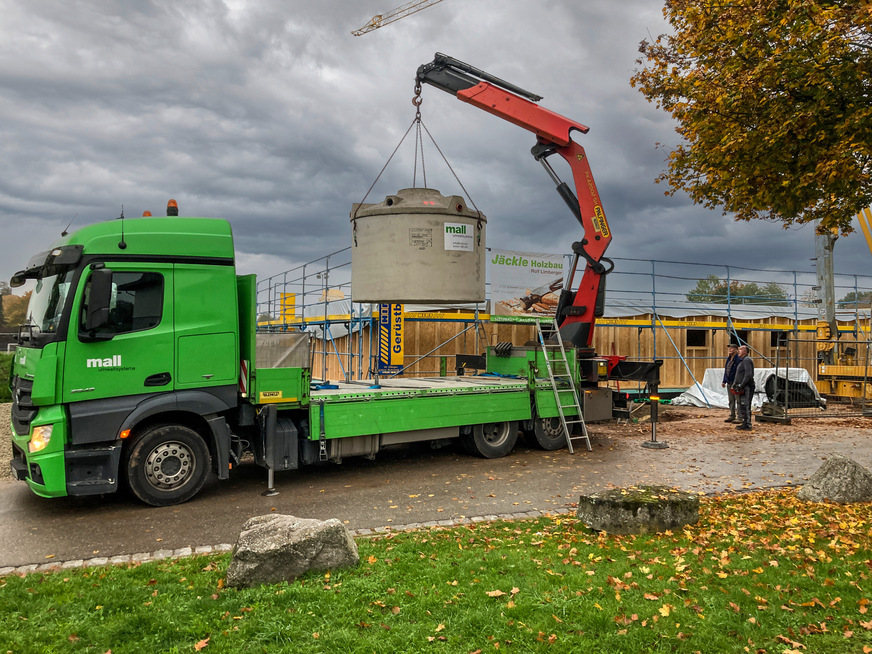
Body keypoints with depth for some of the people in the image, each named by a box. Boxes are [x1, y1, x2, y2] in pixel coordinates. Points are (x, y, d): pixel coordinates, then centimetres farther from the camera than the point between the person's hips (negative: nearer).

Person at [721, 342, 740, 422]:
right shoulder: (729, 358, 14)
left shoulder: (738, 359, -14)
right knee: (731, 400, 13)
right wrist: (724, 381, 18)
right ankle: (732, 416, 21)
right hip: (729, 383, 9)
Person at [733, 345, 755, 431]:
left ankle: (747, 425, -7)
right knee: (742, 406, 13)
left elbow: (748, 374, -22)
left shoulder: (747, 360, -13)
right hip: (743, 388, 11)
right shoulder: (742, 360, 20)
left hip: (747, 388, -11)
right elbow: (738, 374, 24)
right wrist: (735, 384, 13)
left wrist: (741, 385, -20)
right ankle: (744, 423, 18)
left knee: (745, 406, -10)